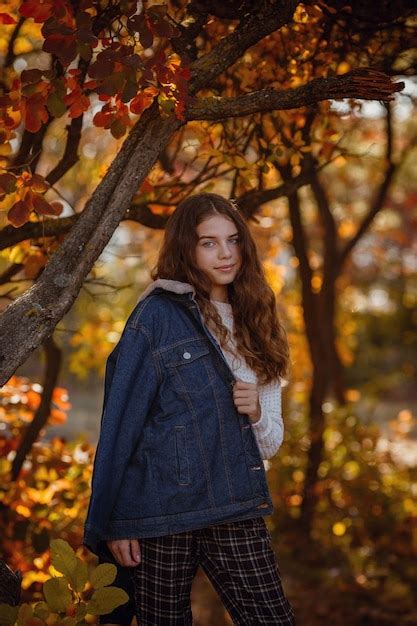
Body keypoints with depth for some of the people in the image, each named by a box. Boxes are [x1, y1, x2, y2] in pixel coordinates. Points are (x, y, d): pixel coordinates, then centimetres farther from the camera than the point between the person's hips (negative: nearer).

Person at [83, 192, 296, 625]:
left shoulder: (253, 325, 13)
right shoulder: (159, 316, -4)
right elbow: (121, 422, -6)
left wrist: (257, 413, -6)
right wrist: (112, 523, -8)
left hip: (235, 511, 5)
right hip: (162, 508, -4)